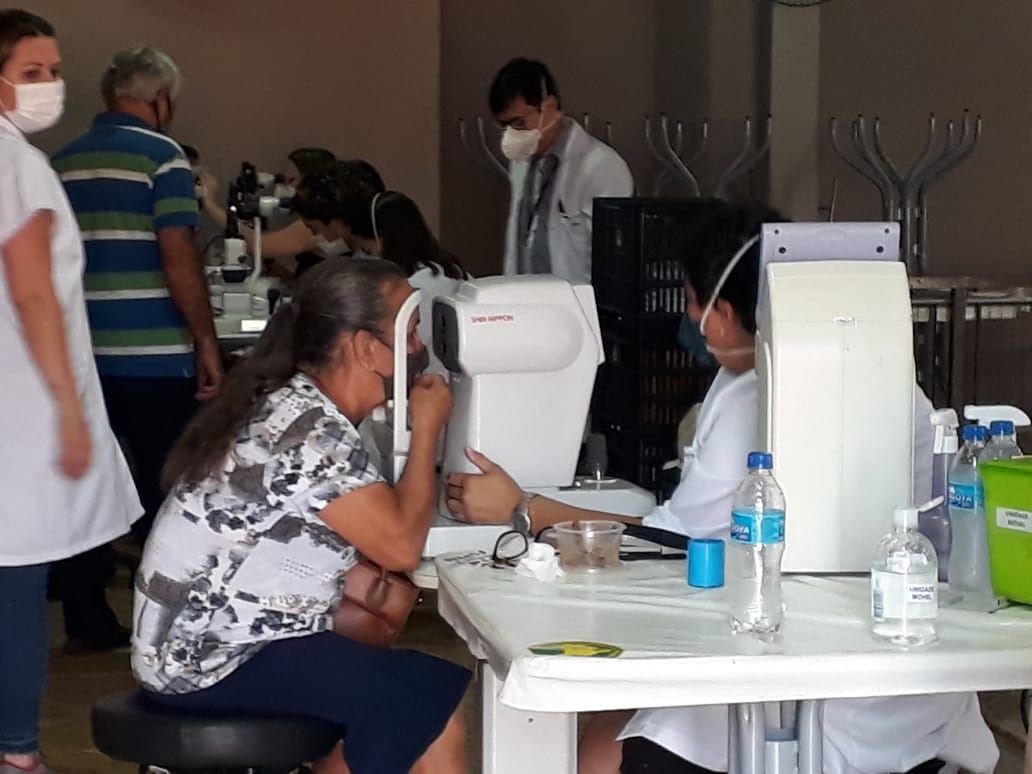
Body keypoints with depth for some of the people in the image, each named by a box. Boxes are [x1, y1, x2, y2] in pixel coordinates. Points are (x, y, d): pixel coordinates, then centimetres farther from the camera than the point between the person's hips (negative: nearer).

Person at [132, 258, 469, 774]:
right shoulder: (308, 428, -20)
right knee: (436, 706, -14)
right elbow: (400, 545, -22)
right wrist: (426, 431, -10)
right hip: (208, 657, -10)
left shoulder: (295, 405, 9)